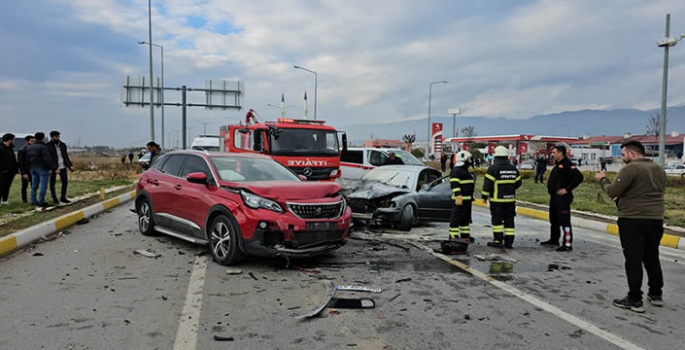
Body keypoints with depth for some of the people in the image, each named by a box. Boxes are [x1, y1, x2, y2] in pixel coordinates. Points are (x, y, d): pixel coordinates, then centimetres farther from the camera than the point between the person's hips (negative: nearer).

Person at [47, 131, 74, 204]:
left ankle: (63, 198, 17)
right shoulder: (48, 146, -10)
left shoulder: (62, 145, 7)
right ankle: (54, 199, 15)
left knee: (65, 182, 6)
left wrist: (70, 165, 10)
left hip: (63, 167, 5)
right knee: (52, 183, 5)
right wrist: (55, 169, -21)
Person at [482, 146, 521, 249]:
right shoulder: (513, 168, 7)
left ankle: (498, 240, 2)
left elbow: (488, 183, -13)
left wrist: (484, 196, -5)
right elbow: (518, 183, 13)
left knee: (497, 220, 3)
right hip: (510, 199, 5)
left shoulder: (493, 168, -11)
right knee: (509, 220, 10)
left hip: (497, 199, -5)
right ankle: (509, 242, 11)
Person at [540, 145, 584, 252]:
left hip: (562, 198, -10)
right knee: (553, 220, 19)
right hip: (554, 197, 11)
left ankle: (568, 244, -4)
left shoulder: (567, 164, -13)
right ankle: (554, 240, 33)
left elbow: (579, 177, -22)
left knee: (564, 221, -8)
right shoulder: (557, 164, 17)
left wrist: (567, 189, -21)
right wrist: (551, 189, 12)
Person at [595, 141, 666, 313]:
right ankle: (656, 294, 29)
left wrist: (602, 179, 2)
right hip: (655, 220, 7)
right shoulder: (659, 169, 11)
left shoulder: (631, 168, -15)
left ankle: (635, 300, 3)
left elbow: (612, 192, -18)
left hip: (632, 221, -7)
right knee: (652, 258, 19)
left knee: (633, 260, -1)